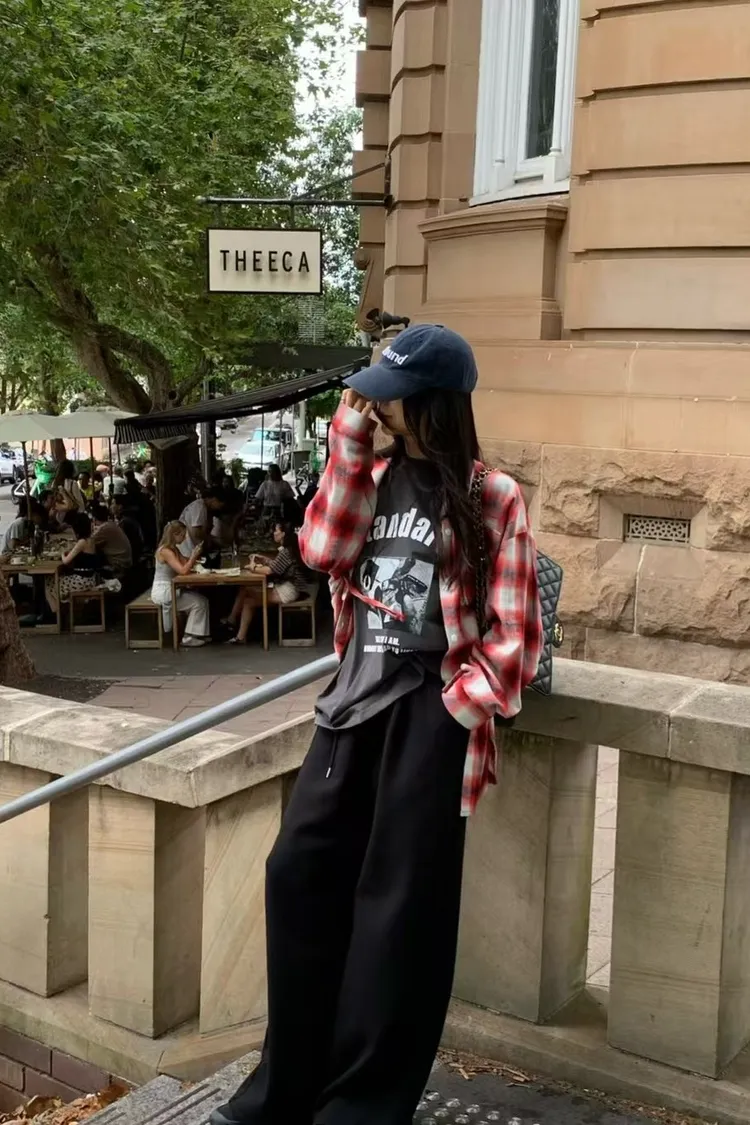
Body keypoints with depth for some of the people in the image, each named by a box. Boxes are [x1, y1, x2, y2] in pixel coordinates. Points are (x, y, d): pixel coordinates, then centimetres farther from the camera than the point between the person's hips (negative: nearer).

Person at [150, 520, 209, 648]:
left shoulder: (174, 549, 10)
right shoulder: (166, 551, -20)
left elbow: (187, 565, 9)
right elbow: (183, 570, -27)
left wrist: (194, 555, -6)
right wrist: (194, 555, -20)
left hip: (171, 589, 9)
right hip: (163, 592, -9)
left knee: (203, 599, 4)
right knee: (198, 603, -12)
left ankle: (201, 633, 10)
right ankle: (189, 639, -5)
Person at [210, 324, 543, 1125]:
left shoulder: (492, 498, -4)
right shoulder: (374, 477, 12)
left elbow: (515, 630, -5)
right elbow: (322, 552, -3)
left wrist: (457, 706, -10)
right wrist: (348, 446, -4)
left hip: (429, 709, -5)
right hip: (357, 697, 6)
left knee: (396, 905, 1)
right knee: (300, 871, 4)